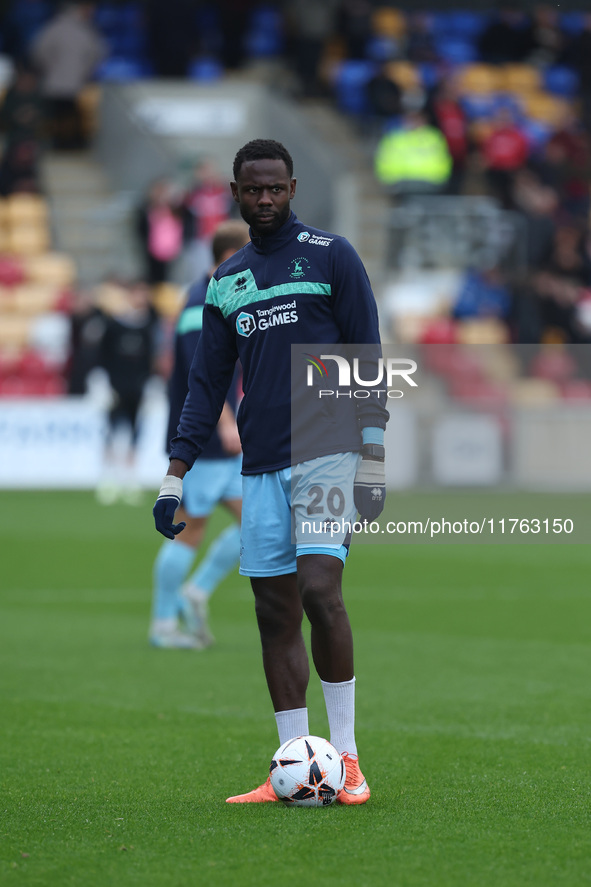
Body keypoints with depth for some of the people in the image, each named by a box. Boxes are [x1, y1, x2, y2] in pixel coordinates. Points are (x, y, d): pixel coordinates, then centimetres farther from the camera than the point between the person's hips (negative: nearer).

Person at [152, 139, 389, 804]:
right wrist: (175, 476, 9)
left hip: (326, 451, -5)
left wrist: (371, 457, -6)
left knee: (319, 589, -19)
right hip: (260, 468, 5)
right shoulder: (225, 281, 15)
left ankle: (345, 755, -9)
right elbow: (206, 385, 16)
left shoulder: (330, 256, 2)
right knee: (275, 614, 2)